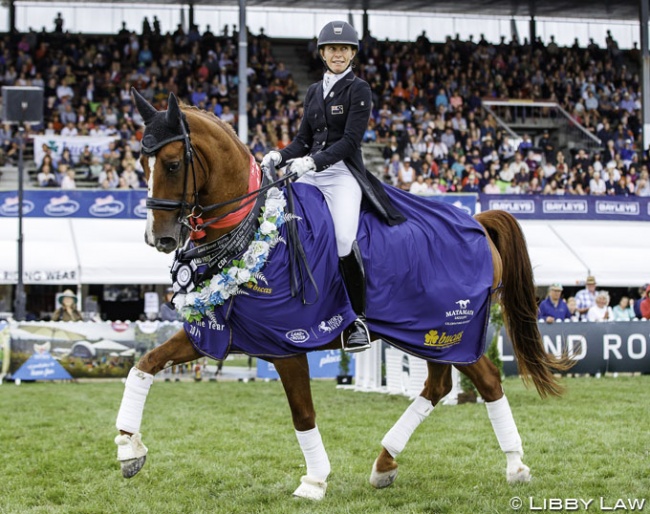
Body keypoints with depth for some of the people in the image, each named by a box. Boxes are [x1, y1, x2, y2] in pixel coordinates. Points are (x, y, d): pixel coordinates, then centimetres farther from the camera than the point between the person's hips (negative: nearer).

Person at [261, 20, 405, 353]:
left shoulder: (358, 90, -1)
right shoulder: (314, 92, 17)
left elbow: (350, 141, -11)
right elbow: (303, 139, 16)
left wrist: (314, 161, -23)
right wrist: (279, 157, -4)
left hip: (343, 173, -6)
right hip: (310, 175, 6)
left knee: (344, 240, -27)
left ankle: (358, 320, -14)